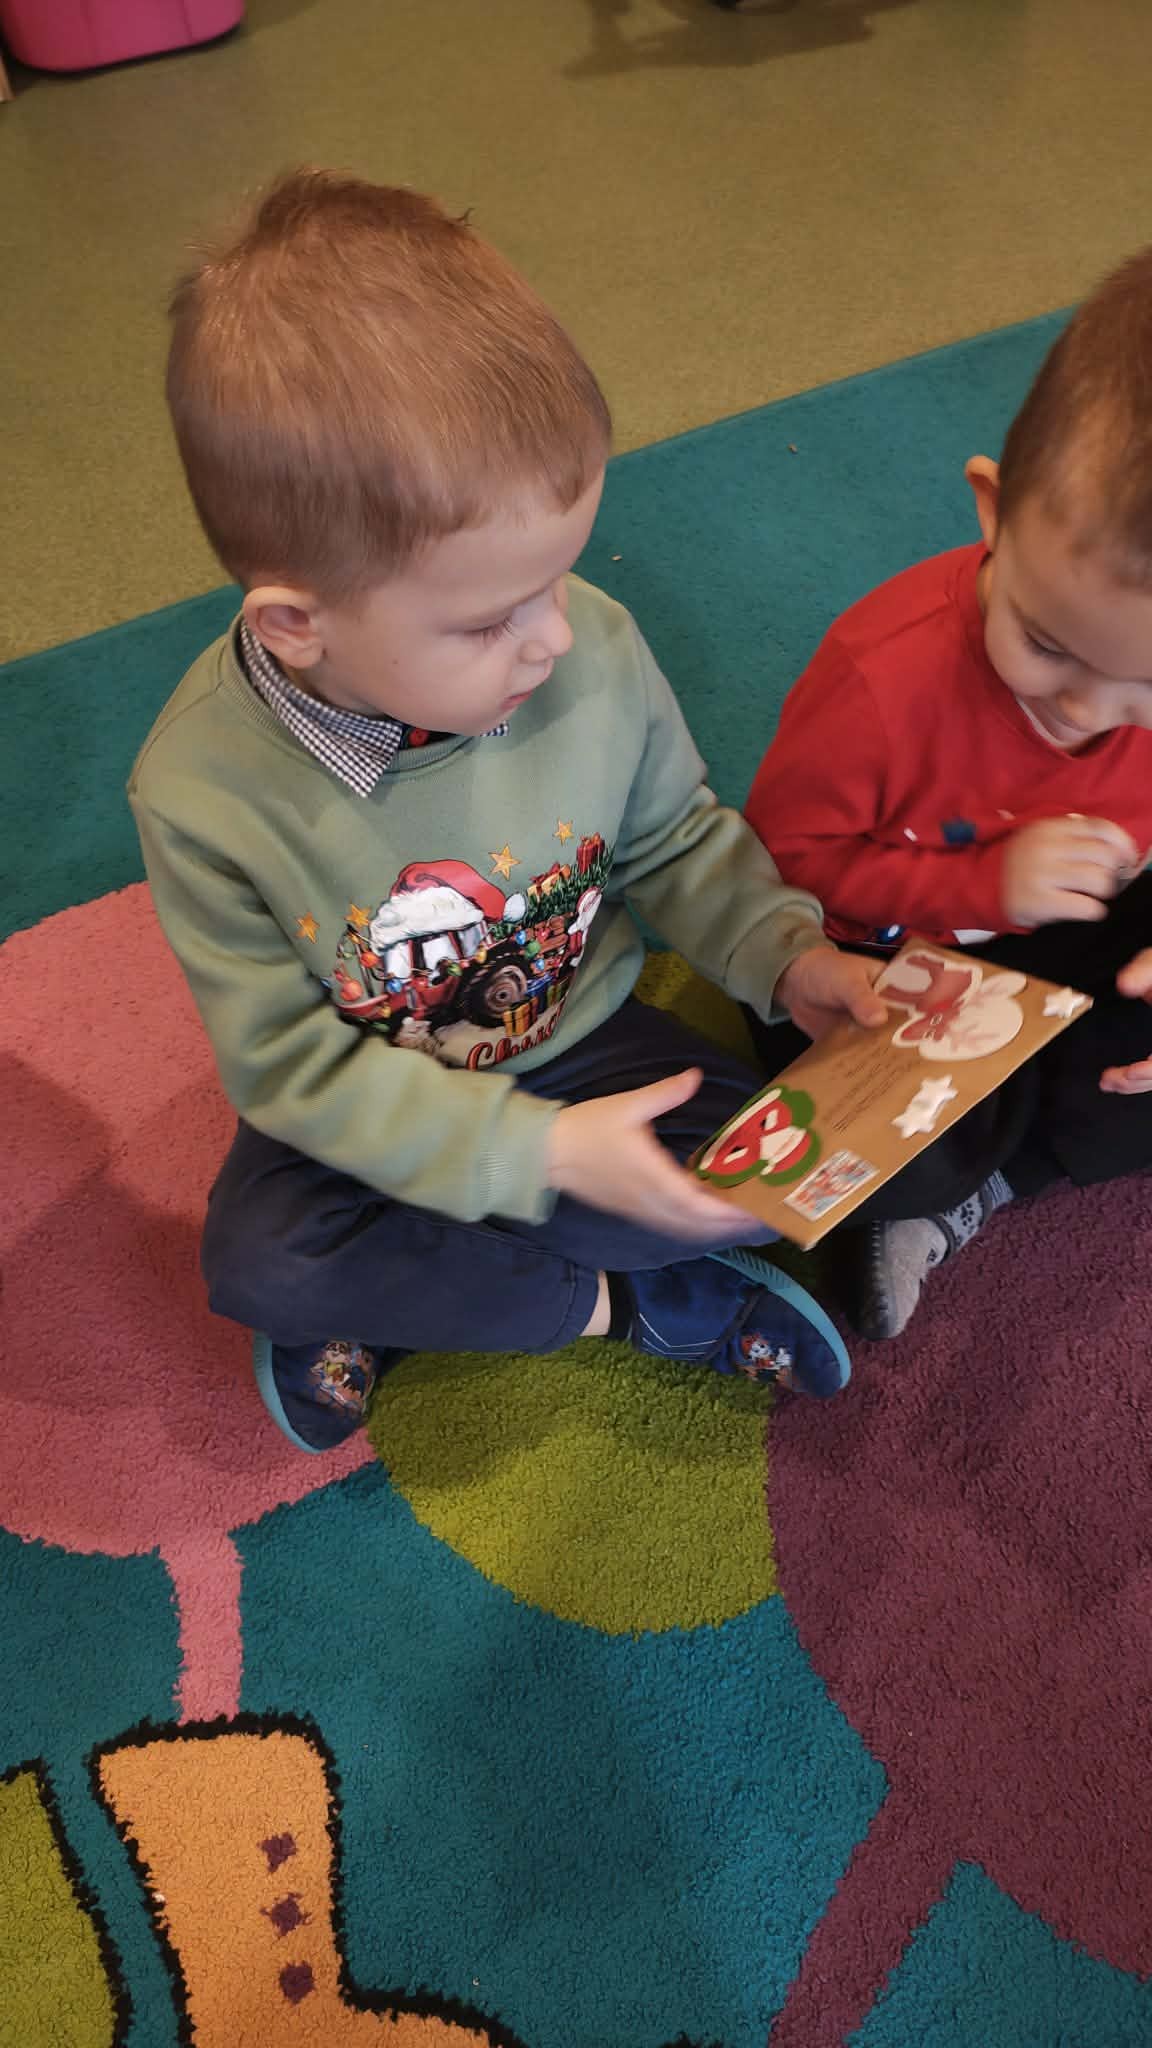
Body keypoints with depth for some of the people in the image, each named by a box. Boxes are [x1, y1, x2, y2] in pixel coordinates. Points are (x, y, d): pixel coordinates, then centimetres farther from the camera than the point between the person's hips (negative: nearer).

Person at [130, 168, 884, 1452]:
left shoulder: (596, 651, -20)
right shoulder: (203, 792, -28)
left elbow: (677, 839, -1)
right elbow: (289, 1063, -22)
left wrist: (783, 951, -18)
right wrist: (543, 1153, -28)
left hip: (579, 1036, 2)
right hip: (367, 1105, -1)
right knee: (254, 1257, -25)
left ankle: (393, 1307, -8)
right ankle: (616, 1303, -11)